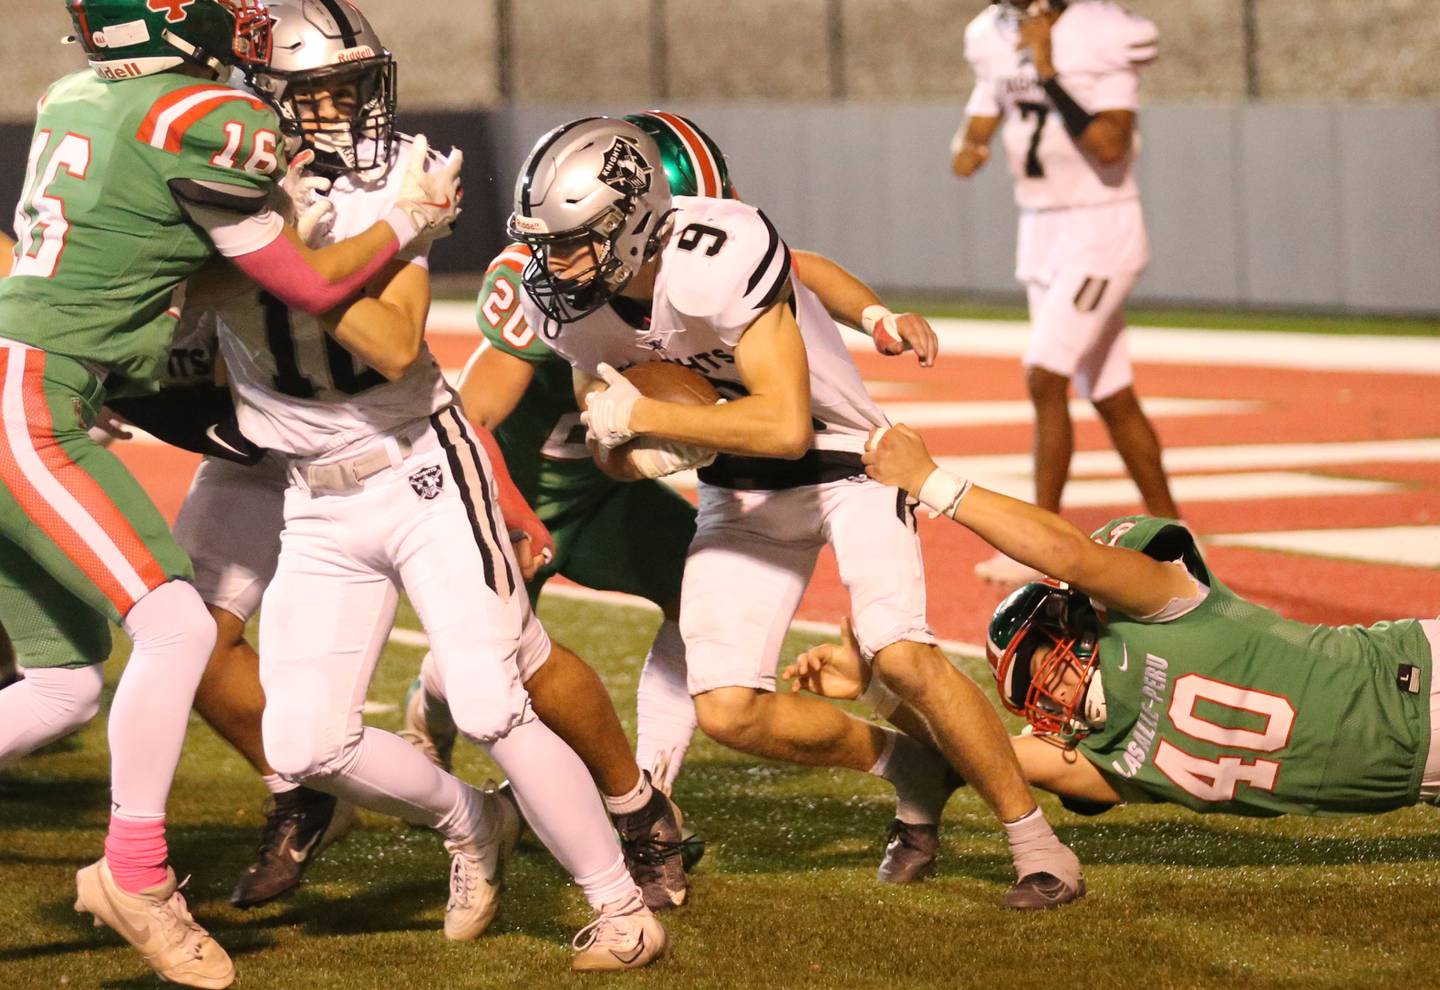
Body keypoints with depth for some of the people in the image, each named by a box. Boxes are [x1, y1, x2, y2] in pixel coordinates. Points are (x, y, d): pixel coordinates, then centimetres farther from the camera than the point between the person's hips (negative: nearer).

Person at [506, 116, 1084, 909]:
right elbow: (609, 434, 2)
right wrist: (653, 451, -22)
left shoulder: (716, 257, -34)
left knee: (900, 656, -24)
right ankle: (907, 768, 17)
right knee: (727, 712, -8)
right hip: (739, 489, 6)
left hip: (843, 463, -6)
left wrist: (641, 417, -31)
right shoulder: (569, 305, -13)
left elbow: (784, 425, -36)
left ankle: (1033, 835, -4)